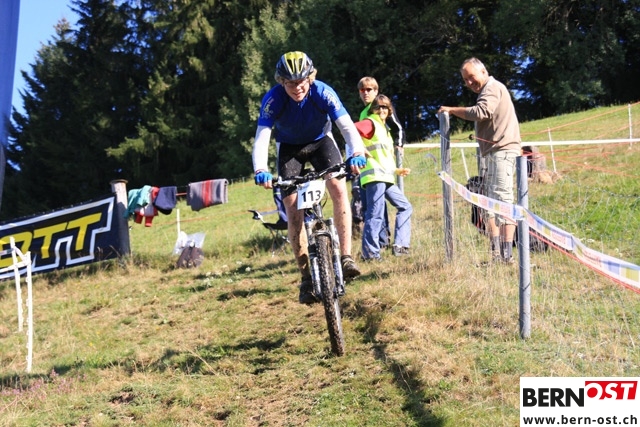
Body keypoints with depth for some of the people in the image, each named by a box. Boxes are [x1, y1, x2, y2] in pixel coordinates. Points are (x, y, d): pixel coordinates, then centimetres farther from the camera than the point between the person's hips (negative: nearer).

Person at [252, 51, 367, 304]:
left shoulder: (323, 93, -28)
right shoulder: (273, 99, -28)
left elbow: (347, 126, -34)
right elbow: (261, 138, -35)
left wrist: (357, 153, -54)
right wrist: (260, 170, -53)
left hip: (321, 141, 0)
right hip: (289, 147, 0)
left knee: (339, 188, -27)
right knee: (293, 211, -9)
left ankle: (346, 257, -24)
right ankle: (307, 276, -1)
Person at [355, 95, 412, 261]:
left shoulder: (384, 128, 25)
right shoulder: (370, 123, -1)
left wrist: (396, 170, 25)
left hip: (386, 177, 10)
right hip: (374, 176, -9)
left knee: (405, 207, 12)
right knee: (375, 215, -11)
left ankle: (400, 245, 12)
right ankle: (370, 253, -6)